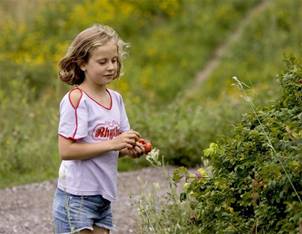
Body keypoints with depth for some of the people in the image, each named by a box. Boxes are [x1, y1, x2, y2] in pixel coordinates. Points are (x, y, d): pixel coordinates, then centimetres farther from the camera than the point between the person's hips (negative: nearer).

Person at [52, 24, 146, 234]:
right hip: (76, 197, -7)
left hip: (104, 196, 7)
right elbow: (66, 150, -21)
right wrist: (112, 144, -21)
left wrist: (130, 149, -7)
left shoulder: (115, 99, 9)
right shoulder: (76, 100, -14)